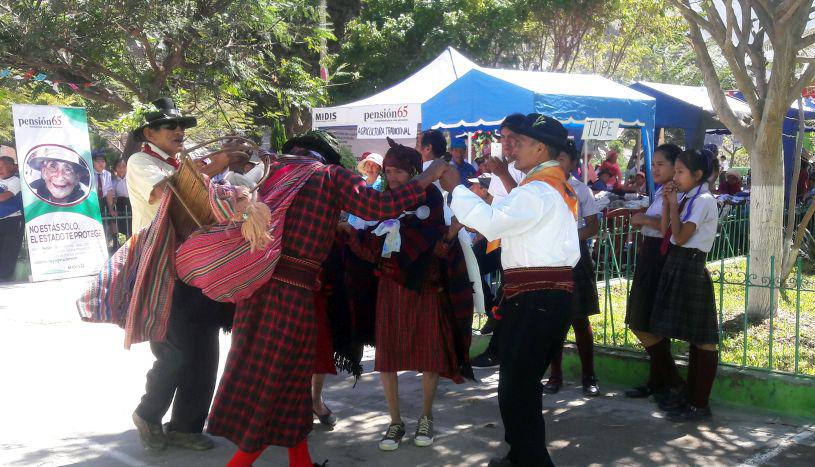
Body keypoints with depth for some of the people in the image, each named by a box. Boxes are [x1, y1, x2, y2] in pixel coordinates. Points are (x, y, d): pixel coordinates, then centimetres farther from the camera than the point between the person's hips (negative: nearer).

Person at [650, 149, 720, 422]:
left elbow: (680, 236, -19)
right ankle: (690, 394, 24)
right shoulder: (687, 199, 14)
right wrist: (667, 203, 3)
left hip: (692, 268, -9)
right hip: (678, 266, 9)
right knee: (693, 338, 15)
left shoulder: (704, 200, -12)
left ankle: (700, 404, 1)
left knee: (701, 339, -4)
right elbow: (666, 232, 10)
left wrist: (673, 204, -11)